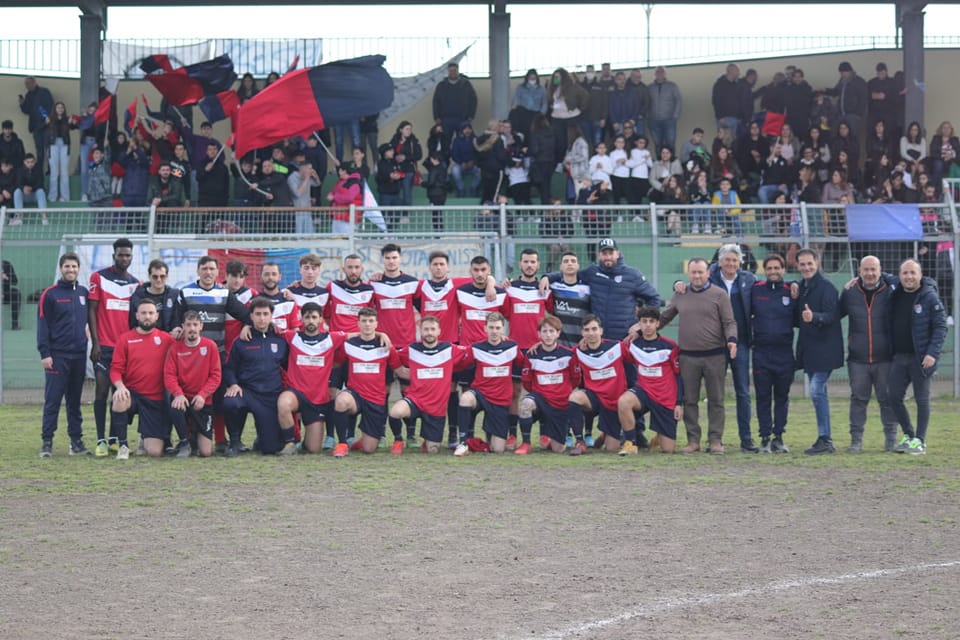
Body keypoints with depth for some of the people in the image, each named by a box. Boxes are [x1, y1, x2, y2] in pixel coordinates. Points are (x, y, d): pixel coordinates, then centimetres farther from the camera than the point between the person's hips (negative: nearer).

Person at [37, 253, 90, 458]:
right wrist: (44, 353, -10)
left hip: (79, 355, 4)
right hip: (57, 355, -4)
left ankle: (76, 441, 12)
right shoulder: (50, 294, -2)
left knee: (75, 400, 8)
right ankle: (47, 442, -1)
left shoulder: (84, 293, 10)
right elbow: (42, 325, -4)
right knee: (52, 400, -4)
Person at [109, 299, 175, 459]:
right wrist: (120, 386, -22)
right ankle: (123, 445, -13)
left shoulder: (166, 339, 3)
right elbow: (116, 369, -2)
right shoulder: (125, 339, 2)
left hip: (156, 400, 0)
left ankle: (145, 438, 34)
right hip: (132, 394, 0)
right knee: (119, 401, -40)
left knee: (155, 452, -9)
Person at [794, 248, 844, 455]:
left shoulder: (826, 287, -11)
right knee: (818, 393, 11)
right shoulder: (801, 288, 14)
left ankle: (825, 439, -12)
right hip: (809, 350, 9)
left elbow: (831, 316, -21)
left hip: (824, 350, -9)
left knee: (817, 391, -14)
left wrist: (814, 317, -37)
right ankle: (824, 440, 17)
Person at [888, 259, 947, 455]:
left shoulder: (929, 297, -8)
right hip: (899, 357, 6)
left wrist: (933, 353, -17)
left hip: (921, 358, -6)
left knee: (921, 399, 1)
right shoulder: (895, 297, 9)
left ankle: (919, 440, 9)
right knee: (894, 396, 4)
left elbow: (941, 327, -10)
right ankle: (908, 435, 20)